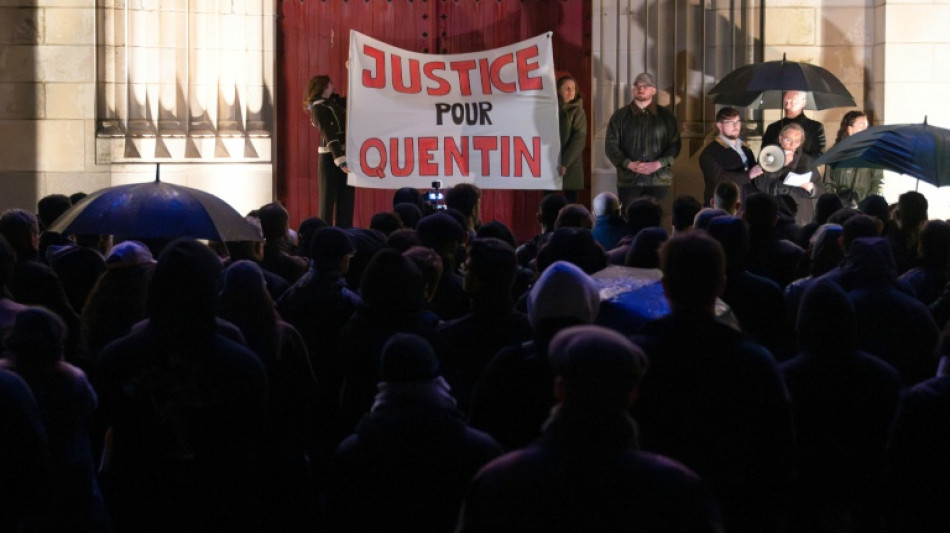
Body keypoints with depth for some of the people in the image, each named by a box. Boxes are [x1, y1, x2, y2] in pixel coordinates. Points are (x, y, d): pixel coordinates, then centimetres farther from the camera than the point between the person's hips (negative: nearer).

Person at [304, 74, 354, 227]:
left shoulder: (335, 102, 14)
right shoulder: (319, 107, -10)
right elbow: (329, 135, -20)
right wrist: (340, 160, -29)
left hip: (344, 154, 8)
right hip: (330, 157, -8)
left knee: (346, 198, 7)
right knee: (329, 197, -4)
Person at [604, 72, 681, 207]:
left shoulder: (666, 116, 10)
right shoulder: (620, 116, 9)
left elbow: (674, 144, 6)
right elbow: (611, 145, 4)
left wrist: (658, 164, -10)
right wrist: (629, 164, -11)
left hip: (659, 179, 0)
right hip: (628, 179, 0)